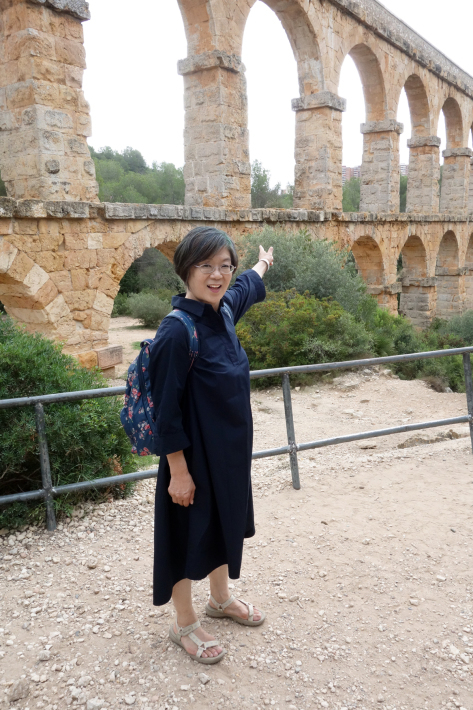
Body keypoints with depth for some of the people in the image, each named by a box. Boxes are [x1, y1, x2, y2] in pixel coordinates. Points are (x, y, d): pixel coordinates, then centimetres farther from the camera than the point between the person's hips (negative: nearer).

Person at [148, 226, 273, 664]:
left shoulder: (223, 310, -2)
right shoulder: (177, 331, -24)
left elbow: (245, 287, 24)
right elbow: (167, 407, -21)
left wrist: (263, 264, 43)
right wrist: (178, 471, -18)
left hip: (231, 448, 8)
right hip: (195, 453, -8)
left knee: (225, 522, 23)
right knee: (189, 533, 10)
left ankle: (221, 599, 45)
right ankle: (184, 624, 31)